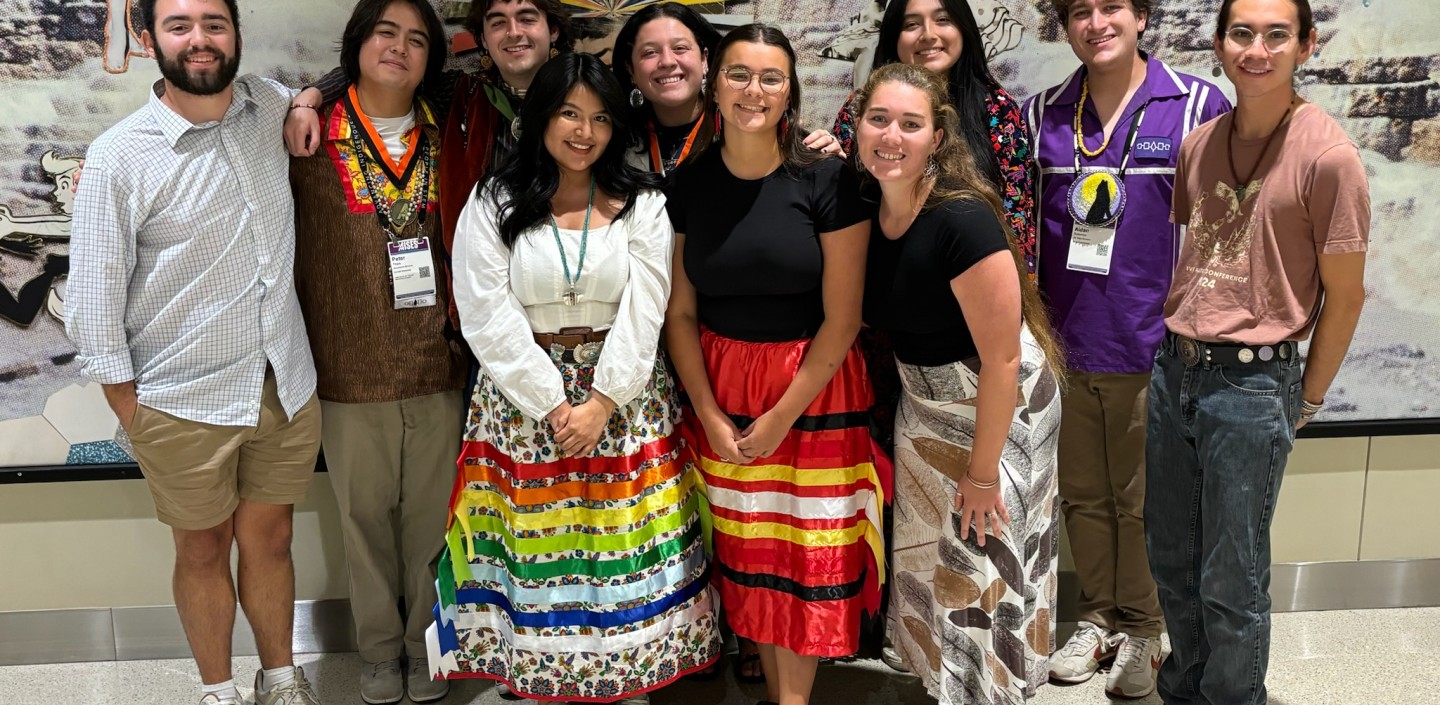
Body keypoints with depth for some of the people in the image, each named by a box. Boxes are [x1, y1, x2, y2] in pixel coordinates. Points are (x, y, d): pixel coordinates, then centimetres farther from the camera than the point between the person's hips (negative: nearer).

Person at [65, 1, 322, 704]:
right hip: (185, 405, -3)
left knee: (269, 539, 17)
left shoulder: (274, 107, -1)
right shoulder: (118, 158, -13)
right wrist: (130, 413, -6)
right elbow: (94, 302, -8)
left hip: (286, 388, 3)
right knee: (203, 550, 15)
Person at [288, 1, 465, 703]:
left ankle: (427, 644, 30)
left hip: (436, 366, 2)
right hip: (350, 371, -2)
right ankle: (378, 647, 30)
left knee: (431, 514, 11)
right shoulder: (313, 142, -4)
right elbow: (290, 255, -2)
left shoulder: (445, 141, 5)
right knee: (365, 514, 11)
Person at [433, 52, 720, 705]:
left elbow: (643, 314, -4)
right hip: (525, 399, 0)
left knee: (623, 547, 4)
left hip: (623, 397, 1)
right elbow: (487, 319, -7)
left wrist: (602, 403, -13)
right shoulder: (493, 205, 0)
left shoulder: (641, 204, 2)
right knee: (535, 549, 4)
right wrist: (552, 404, -11)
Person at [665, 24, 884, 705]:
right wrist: (709, 416, -7)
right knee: (745, 552, 9)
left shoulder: (827, 181, -10)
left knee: (804, 557, 3)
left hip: (813, 389, -3)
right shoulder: (688, 184, 0)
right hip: (720, 388, 3)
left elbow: (842, 317, -10)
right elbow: (680, 312, 3)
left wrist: (782, 417, -11)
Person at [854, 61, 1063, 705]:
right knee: (927, 562, 19)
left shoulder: (962, 219, -28)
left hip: (999, 405, -7)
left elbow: (1001, 360, -24)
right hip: (923, 402, 7)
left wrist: (983, 471, -18)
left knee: (982, 570, 6)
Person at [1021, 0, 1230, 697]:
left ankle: (1142, 632, 26)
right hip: (1064, 345, 3)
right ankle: (1097, 619, 31)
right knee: (1082, 494, 14)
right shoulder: (1041, 116, 5)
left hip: (1151, 346, -3)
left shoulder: (1199, 106, -4)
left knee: (1142, 502, 8)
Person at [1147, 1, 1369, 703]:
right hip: (1175, 370, 6)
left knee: (1231, 582, 5)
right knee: (1171, 558, 18)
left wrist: (1307, 400, -1)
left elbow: (1344, 296, -7)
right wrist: (1176, 342, 13)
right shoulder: (1197, 145, 5)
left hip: (1253, 385, -6)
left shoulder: (1328, 156, -13)